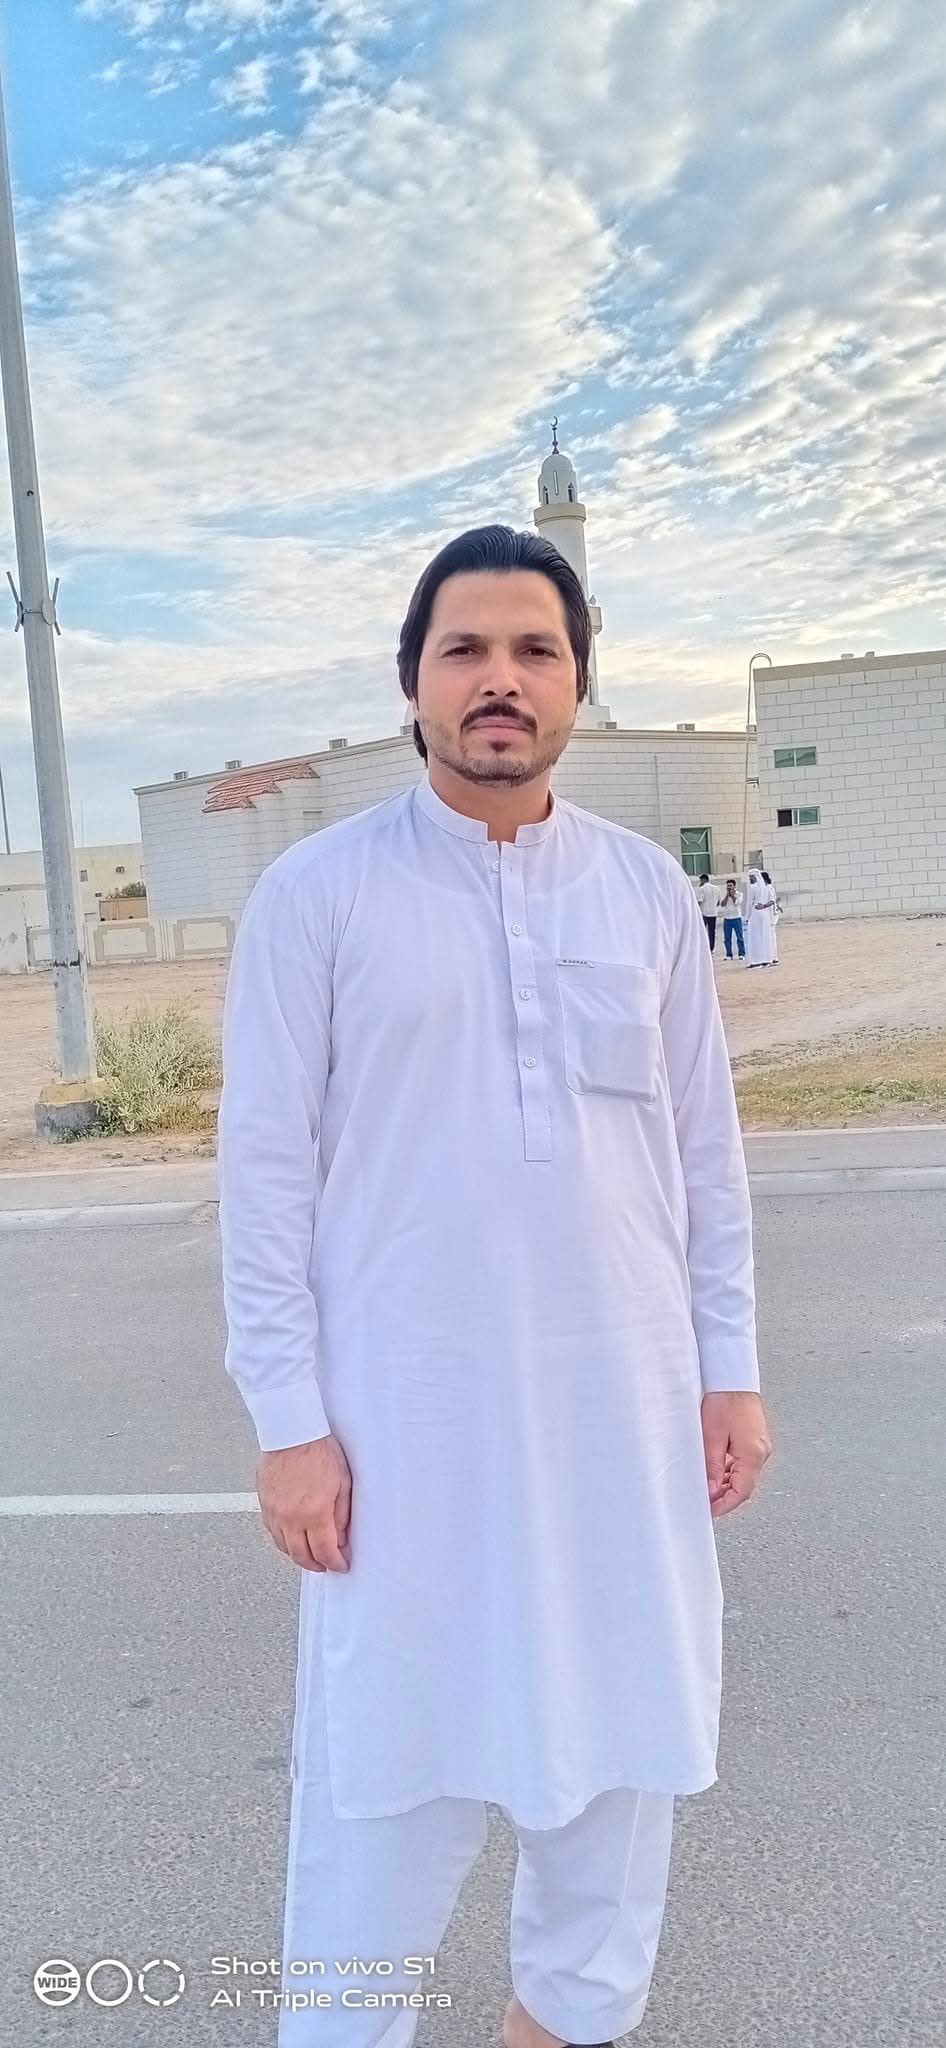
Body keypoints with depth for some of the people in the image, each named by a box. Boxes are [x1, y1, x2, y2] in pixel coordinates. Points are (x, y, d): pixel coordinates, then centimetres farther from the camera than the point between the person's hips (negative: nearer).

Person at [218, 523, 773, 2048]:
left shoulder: (649, 888, 4)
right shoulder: (317, 890, -6)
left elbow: (706, 1147, 7)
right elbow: (266, 1168, -6)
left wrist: (731, 1366, 5)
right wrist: (289, 1418, -8)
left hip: (625, 1399, 4)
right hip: (407, 1408, -3)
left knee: (623, 1739, 17)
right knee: (388, 1758, 8)